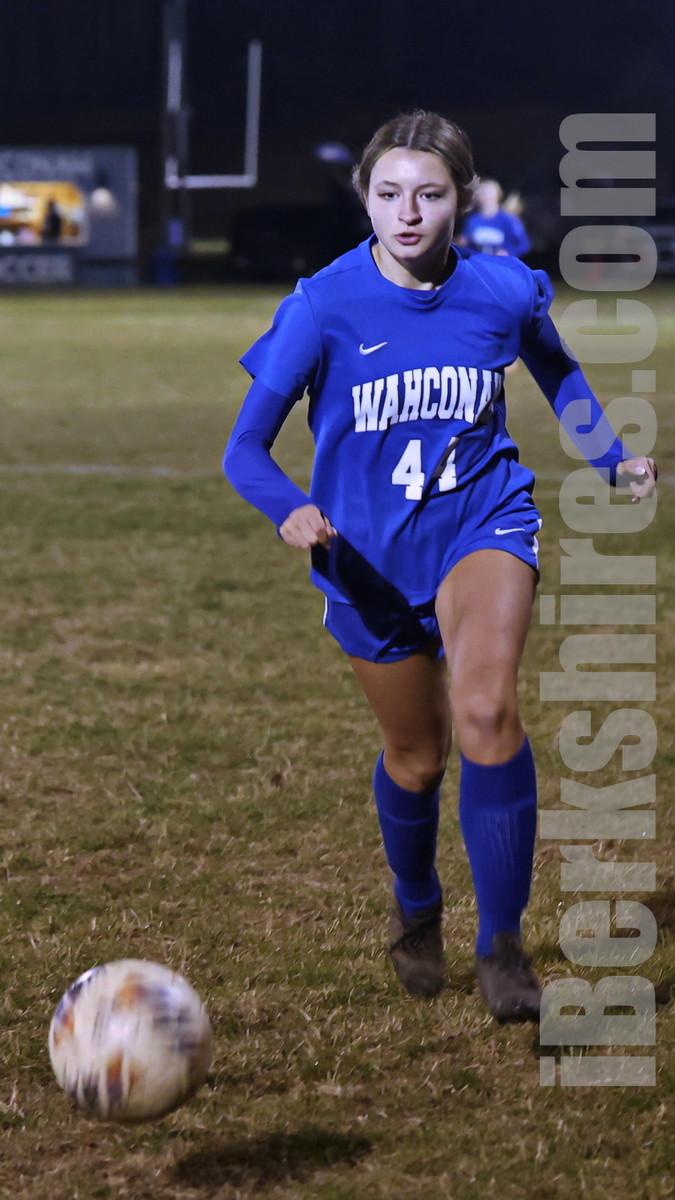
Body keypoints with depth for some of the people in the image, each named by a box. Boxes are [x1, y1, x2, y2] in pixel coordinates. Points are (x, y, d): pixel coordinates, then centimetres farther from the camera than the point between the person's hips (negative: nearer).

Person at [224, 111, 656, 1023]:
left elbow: (557, 369, 18)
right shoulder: (325, 305, -14)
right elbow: (246, 446, -15)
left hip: (482, 520, 0)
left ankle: (503, 946, -15)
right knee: (415, 758, 13)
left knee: (485, 710, -27)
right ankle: (417, 912, 46)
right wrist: (291, 511, -35)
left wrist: (612, 458, 7)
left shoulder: (506, 292, -7)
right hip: (371, 556, 1)